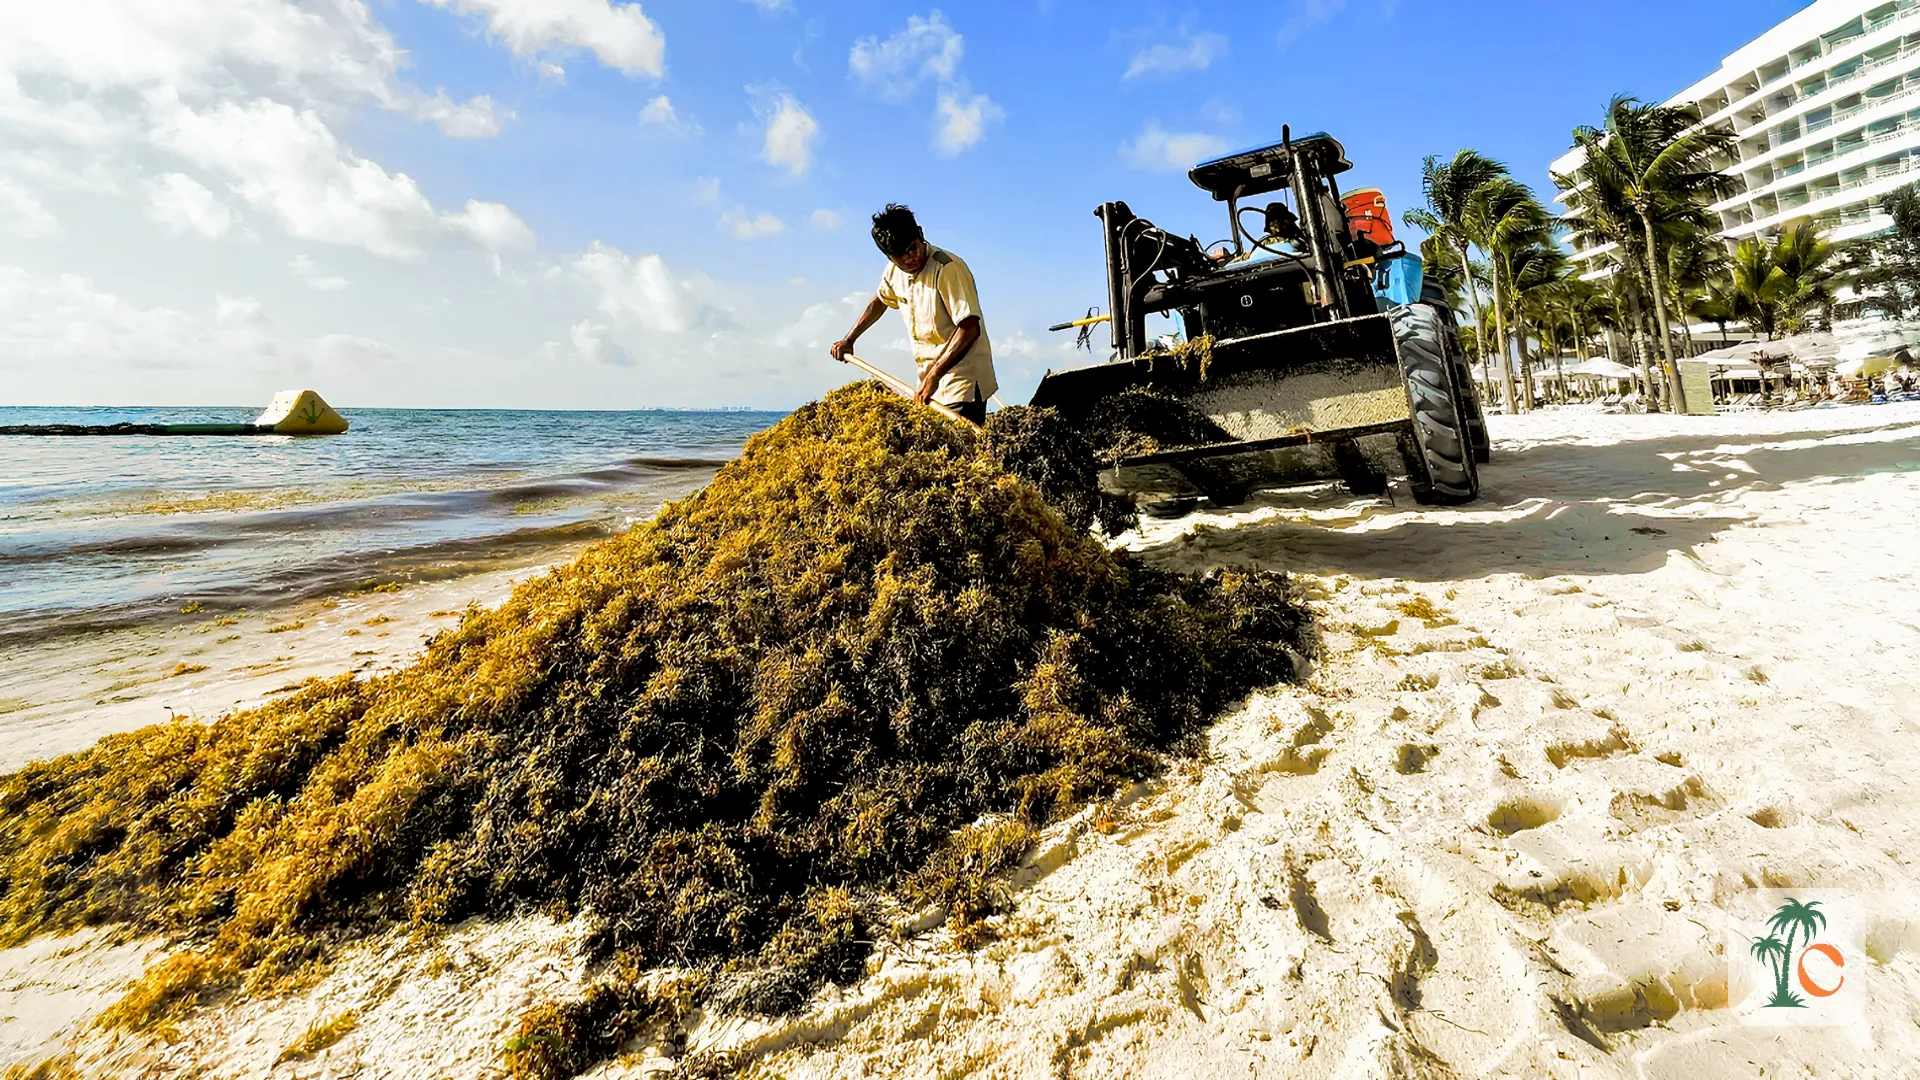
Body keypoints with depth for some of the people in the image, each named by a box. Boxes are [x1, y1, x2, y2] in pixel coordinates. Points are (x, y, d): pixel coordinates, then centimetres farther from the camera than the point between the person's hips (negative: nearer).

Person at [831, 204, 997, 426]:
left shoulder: (948, 269, -19)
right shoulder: (894, 272, 6)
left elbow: (969, 329, -26)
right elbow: (880, 300, 29)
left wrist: (933, 376, -29)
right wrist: (849, 340, 31)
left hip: (963, 384, -8)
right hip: (932, 382, 8)